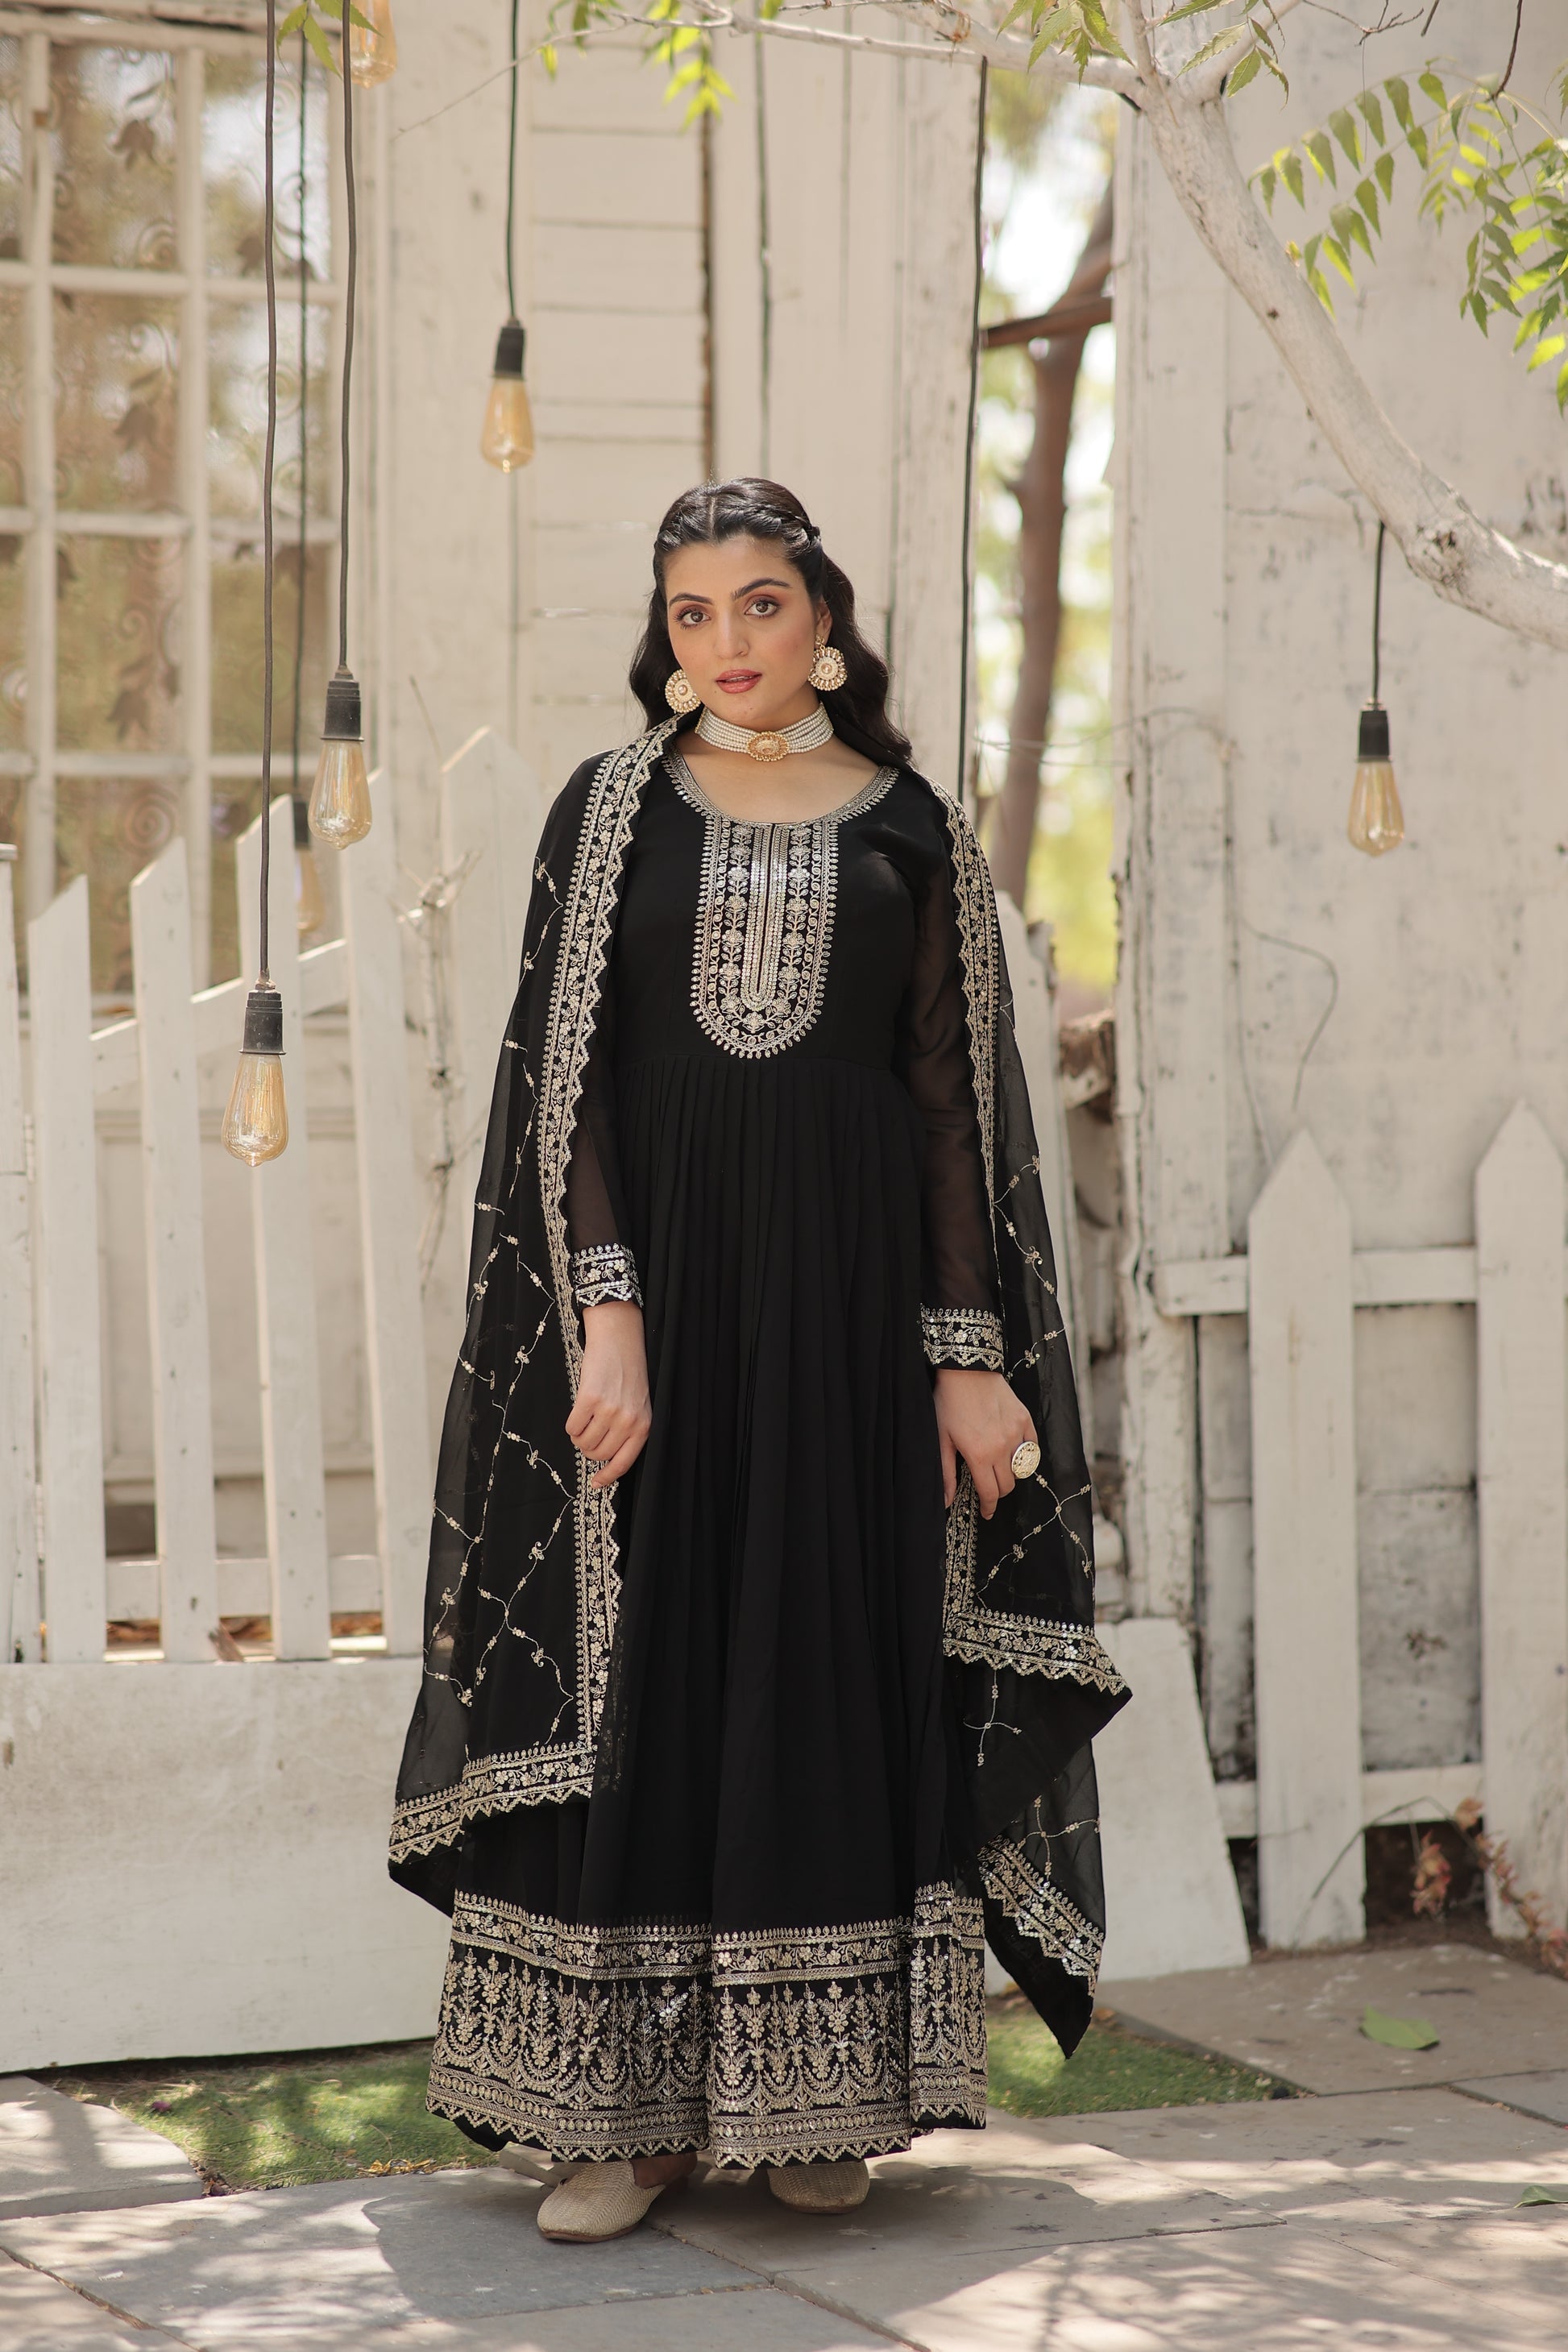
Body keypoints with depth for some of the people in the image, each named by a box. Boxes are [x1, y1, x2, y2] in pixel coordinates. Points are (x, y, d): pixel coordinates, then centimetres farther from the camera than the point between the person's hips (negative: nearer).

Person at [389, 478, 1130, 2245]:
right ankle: (634, 2104, 4)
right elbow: (564, 1082, 0)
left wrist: (968, 1353, -3)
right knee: (637, 1678, -2)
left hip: (852, 1290, 0)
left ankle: (819, 2099, 10)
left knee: (838, 1668, 1)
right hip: (659, 1266, 0)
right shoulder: (610, 814, 6)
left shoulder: (912, 833, 7)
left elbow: (954, 1102, 4)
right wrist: (606, 1311, -13)